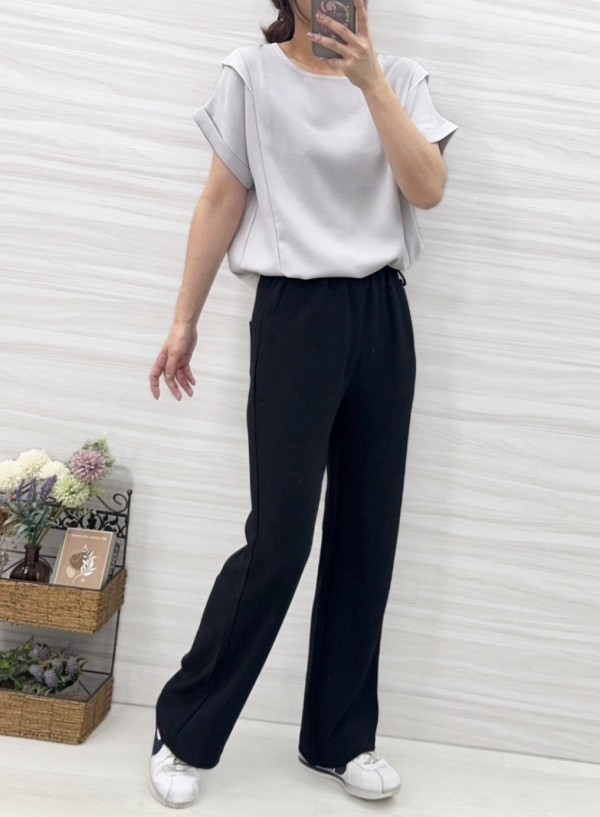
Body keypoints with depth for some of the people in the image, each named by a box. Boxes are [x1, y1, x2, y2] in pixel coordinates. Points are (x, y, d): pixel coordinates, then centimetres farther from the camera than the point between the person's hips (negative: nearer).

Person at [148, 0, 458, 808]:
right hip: (295, 315, -3)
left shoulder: (399, 77, 10)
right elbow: (221, 202, 3)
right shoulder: (253, 74, 3)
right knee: (279, 538, -6)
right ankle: (185, 730, 15)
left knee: (368, 538, 6)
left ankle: (339, 738, 23)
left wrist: (371, 82, -11)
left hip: (382, 319, 4)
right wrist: (185, 321, 2)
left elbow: (429, 188, -4)